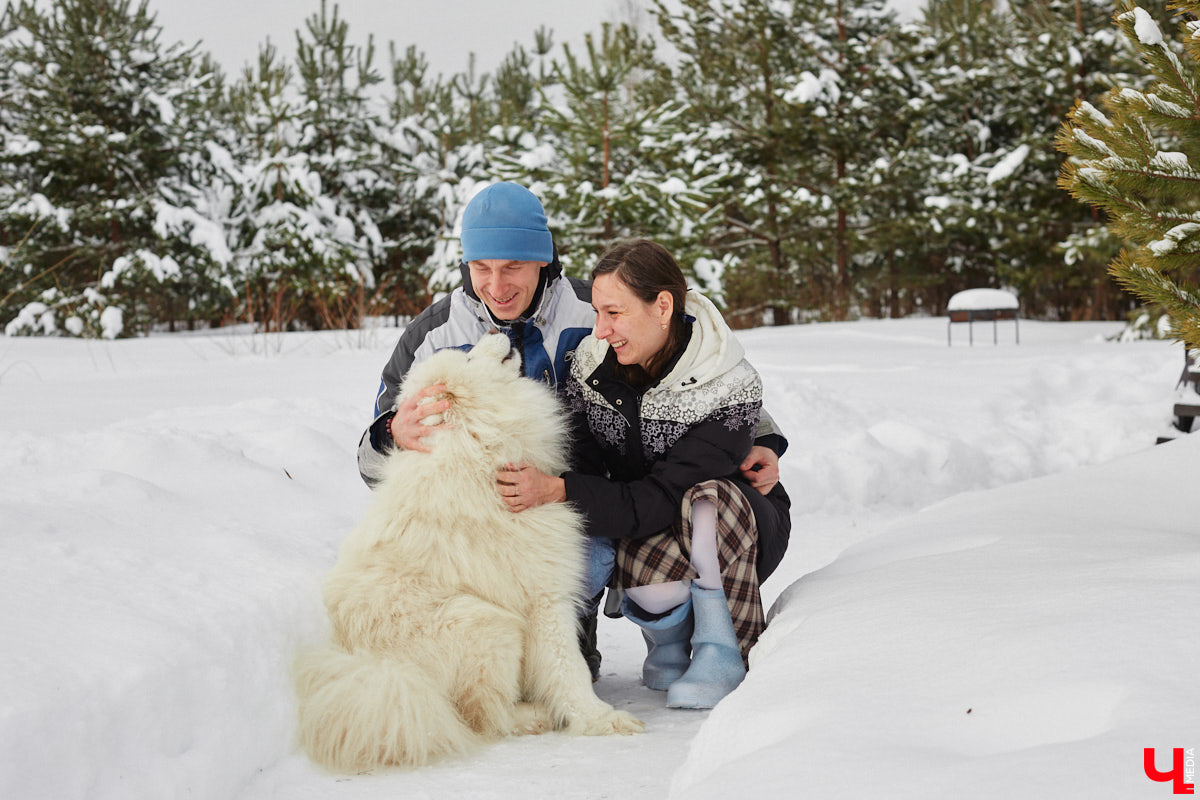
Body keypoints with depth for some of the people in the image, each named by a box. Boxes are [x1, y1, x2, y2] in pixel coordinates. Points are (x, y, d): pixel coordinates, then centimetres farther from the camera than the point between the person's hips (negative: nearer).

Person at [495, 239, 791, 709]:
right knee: (647, 576, -33)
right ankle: (667, 637, 4)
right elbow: (584, 469, -12)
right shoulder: (592, 362, -12)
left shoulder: (731, 388, -27)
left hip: (742, 529, -3)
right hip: (643, 528, 3)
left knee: (707, 502, -38)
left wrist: (556, 491, -44)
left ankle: (722, 651, -17)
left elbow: (662, 498, -33)